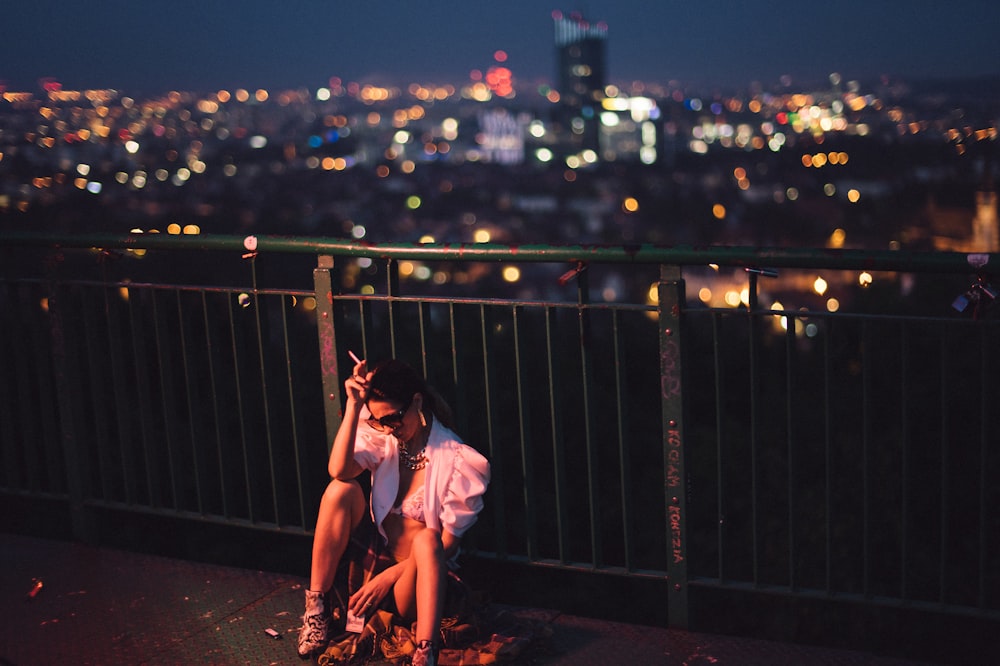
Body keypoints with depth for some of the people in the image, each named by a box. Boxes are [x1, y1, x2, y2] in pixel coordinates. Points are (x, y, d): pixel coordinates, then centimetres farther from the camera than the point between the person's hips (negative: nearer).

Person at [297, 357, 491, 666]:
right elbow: (339, 470, -21)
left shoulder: (456, 459, -12)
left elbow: (448, 543, -12)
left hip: (420, 573, -4)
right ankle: (316, 606, -15)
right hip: (373, 560, 4)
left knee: (427, 538, -37)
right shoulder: (380, 437, -1)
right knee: (341, 489, -19)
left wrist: (389, 576, -17)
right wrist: (353, 405, -25)